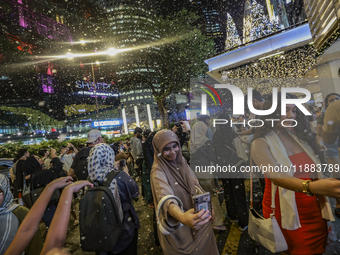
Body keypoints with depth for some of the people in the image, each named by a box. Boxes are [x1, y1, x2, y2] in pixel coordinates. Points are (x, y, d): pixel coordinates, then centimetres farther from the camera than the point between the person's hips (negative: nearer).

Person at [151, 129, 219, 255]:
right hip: (176, 224, -6)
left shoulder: (181, 161, -5)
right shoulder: (158, 171, -25)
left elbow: (195, 184, 3)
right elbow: (165, 197, -42)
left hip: (197, 215, 6)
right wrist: (182, 217, -60)